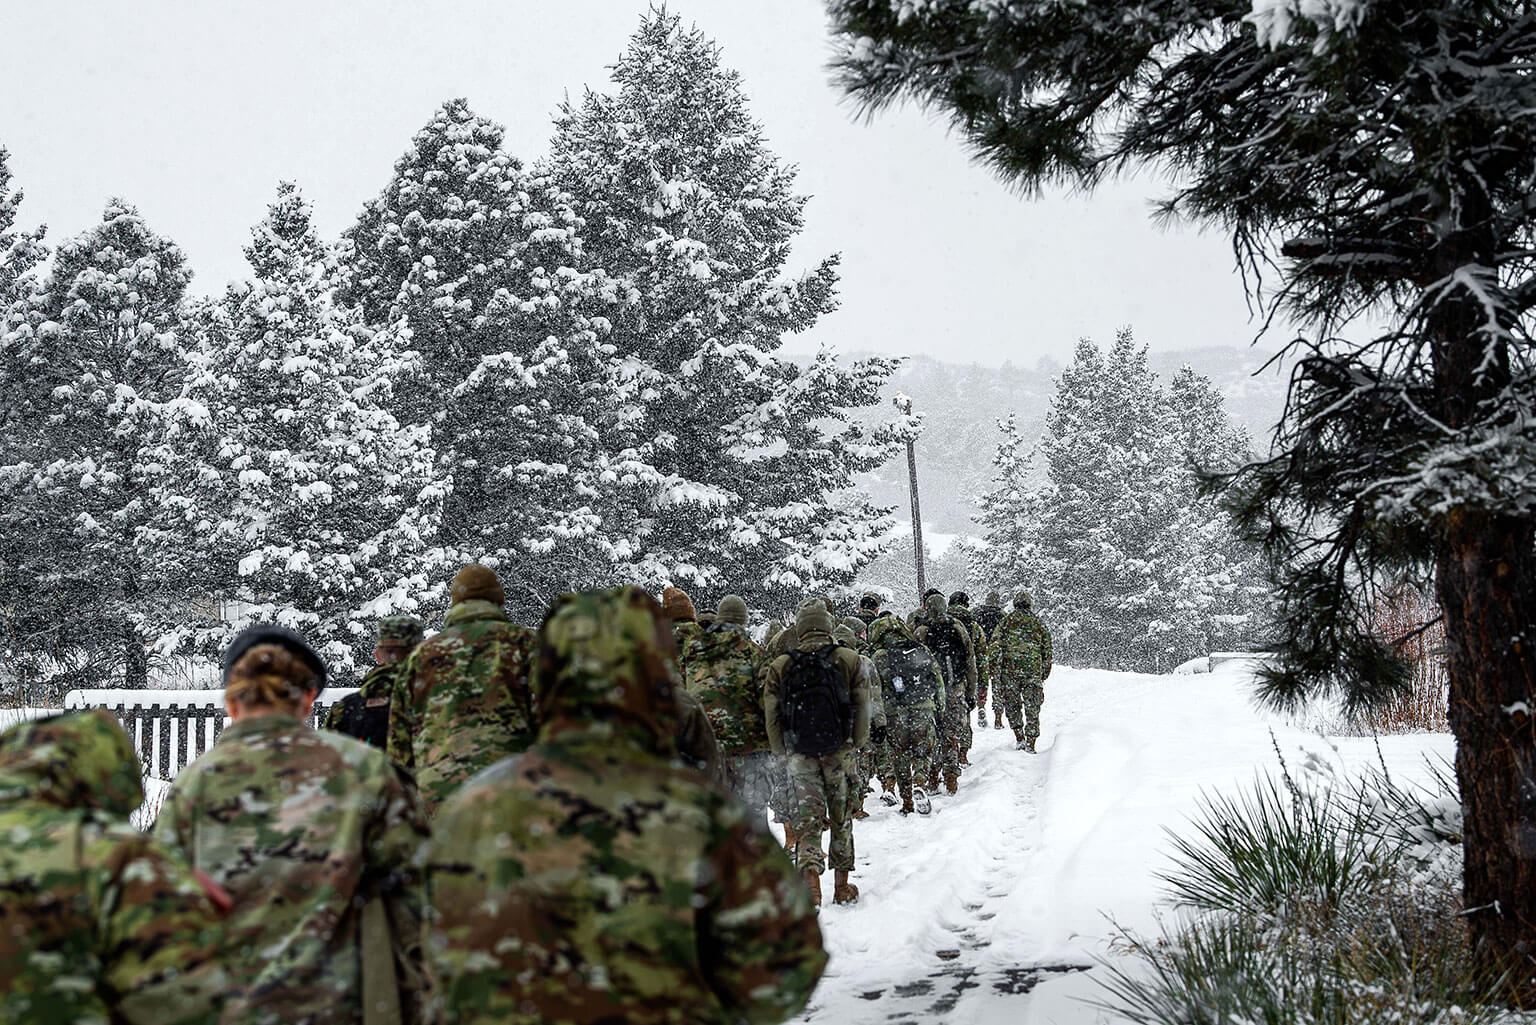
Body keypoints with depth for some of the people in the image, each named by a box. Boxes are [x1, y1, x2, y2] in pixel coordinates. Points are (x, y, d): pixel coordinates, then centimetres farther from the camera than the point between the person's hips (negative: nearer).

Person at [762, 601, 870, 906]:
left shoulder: (779, 667, 1)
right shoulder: (849, 660, 0)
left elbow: (771, 716, 1)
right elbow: (862, 707, -1)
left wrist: (784, 752, 11)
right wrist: (856, 744, 9)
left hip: (800, 755, 0)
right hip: (839, 752, 0)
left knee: (808, 818, 2)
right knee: (841, 818, 13)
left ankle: (810, 874, -20)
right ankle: (842, 885, 20)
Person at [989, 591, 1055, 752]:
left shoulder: (1007, 620, 4)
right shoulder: (1038, 623, 10)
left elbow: (997, 642, -4)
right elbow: (1047, 649, 13)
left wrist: (992, 660, 0)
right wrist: (1045, 672, 21)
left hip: (1010, 669, -1)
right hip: (1033, 671, 1)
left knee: (1012, 705, 14)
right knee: (1032, 708, 6)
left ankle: (1020, 738, 6)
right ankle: (1031, 743, 4)